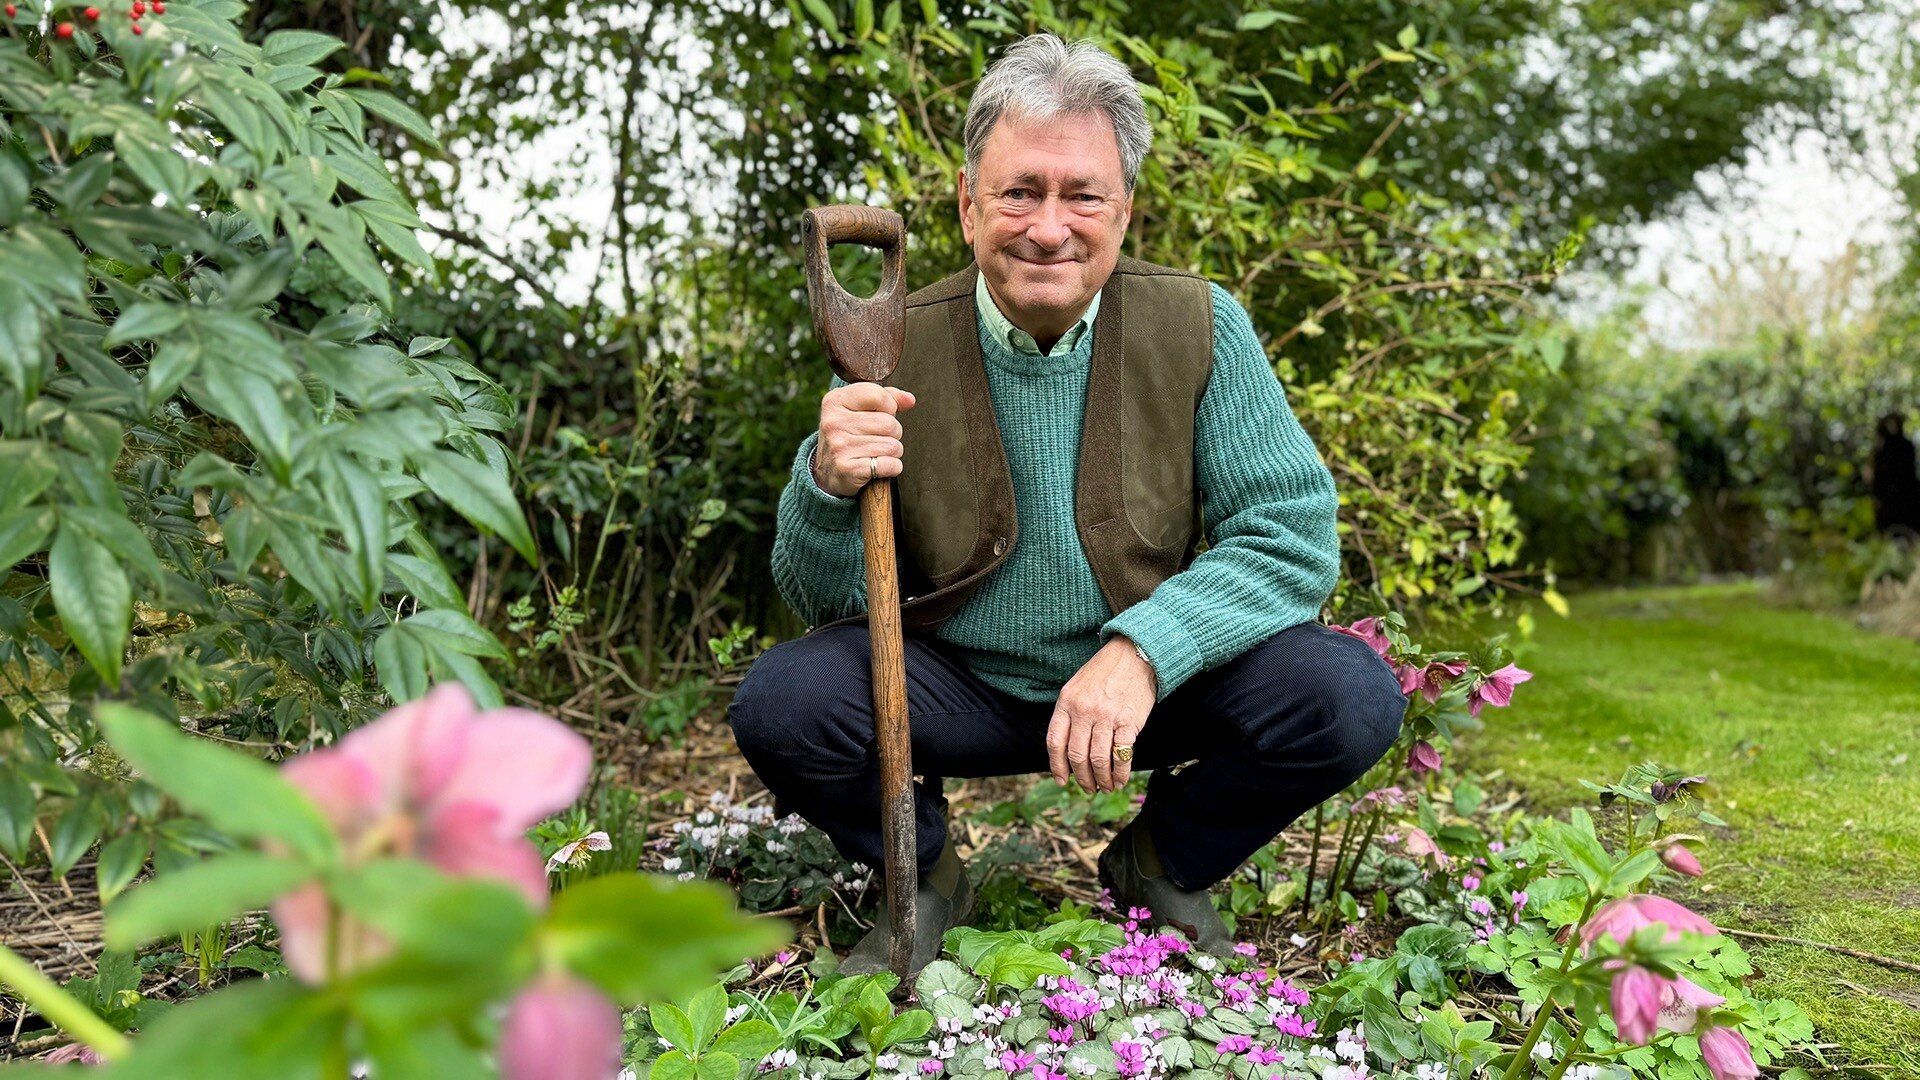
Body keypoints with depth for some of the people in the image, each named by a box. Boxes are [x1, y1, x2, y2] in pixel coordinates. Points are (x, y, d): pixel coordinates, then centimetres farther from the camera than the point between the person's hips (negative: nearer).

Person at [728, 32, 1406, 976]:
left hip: (1151, 683, 1)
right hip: (958, 682, 0)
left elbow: (1293, 534, -14)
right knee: (782, 702, -27)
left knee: (1348, 697, -24)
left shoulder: (1199, 329, -10)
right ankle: (924, 875, 7)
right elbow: (828, 602, -7)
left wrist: (1143, 651, -30)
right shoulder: (895, 350, -10)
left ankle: (1160, 864, 7)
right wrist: (829, 485, -31)